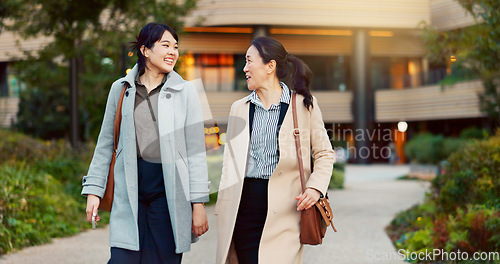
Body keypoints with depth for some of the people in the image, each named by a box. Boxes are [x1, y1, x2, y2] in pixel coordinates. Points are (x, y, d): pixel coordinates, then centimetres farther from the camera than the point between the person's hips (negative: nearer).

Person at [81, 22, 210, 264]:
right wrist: (94, 190, 9)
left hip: (169, 191, -1)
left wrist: (198, 203, -4)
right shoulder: (121, 89, 8)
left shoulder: (185, 92, 3)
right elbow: (105, 143, 14)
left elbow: (196, 151, 1)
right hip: (130, 191, 1)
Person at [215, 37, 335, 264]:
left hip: (282, 210, -3)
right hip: (244, 206, 3)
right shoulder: (239, 108, 14)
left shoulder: (304, 105, 3)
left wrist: (315, 187, -8)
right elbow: (230, 162, 16)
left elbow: (324, 153, 9)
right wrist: (222, 209, 11)